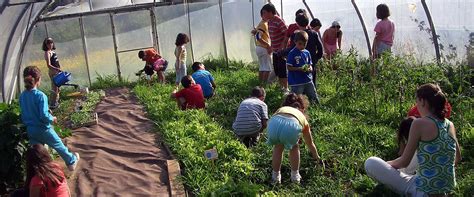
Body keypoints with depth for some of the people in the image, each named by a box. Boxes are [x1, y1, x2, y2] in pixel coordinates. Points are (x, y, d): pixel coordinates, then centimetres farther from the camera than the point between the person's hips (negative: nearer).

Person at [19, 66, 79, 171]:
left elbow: (24, 113, 8)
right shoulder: (40, 95, -24)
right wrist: (52, 118, -8)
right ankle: (71, 162, 39)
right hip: (42, 129, -5)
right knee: (59, 146, 19)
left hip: (30, 130, 5)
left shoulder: (22, 96, -2)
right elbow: (44, 116, -27)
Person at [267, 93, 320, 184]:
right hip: (291, 126, -1)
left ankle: (275, 176, 38)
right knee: (294, 147, 33)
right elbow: (310, 143, 51)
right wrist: (316, 156, 68)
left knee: (278, 147, 34)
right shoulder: (303, 118, 39)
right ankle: (295, 175, 36)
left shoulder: (281, 109, 42)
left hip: (274, 123, 2)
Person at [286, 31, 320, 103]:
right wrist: (300, 69, -22)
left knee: (315, 98, 11)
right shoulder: (292, 53, -9)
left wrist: (310, 69, -8)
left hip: (308, 80, 6)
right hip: (296, 82, -6)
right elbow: (289, 67, -10)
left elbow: (310, 64, 16)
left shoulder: (307, 53, 9)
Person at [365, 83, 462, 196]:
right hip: (446, 190, 8)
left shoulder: (420, 123, -15)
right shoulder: (450, 125, 3)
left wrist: (385, 164, 9)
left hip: (423, 191, -7)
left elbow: (404, 162, -10)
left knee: (370, 163, -2)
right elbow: (457, 159, 18)